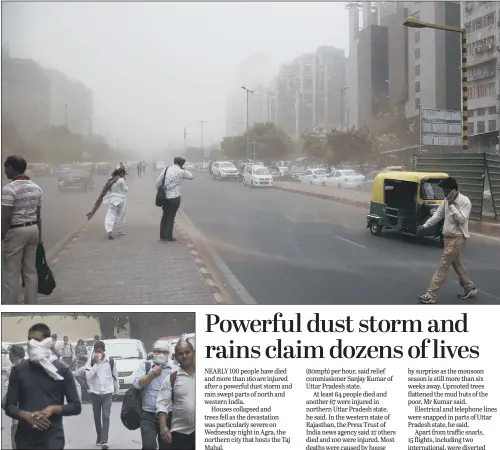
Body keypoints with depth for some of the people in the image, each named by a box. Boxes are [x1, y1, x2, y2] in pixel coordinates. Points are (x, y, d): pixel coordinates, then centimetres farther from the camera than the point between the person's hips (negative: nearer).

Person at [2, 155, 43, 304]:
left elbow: (5, 218, -19)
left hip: (16, 232, -7)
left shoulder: (8, 188, -17)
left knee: (11, 274, 1)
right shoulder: (36, 187, 7)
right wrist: (39, 235, 18)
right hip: (33, 229, 7)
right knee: (31, 271, 12)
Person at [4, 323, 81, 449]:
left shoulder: (62, 370, 1)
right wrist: (27, 416, -14)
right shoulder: (18, 370, 6)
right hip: (25, 439, 2)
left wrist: (54, 409, -15)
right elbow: (9, 406, 5)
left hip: (52, 439, -2)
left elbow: (76, 406, 3)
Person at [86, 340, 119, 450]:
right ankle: (99, 436, 28)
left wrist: (116, 391, 13)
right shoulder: (92, 362, -1)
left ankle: (104, 441, -15)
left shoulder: (111, 361, -1)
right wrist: (96, 363, -18)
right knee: (97, 417, 11)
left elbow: (115, 376, 8)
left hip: (107, 393, -2)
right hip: (95, 393, 2)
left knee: (106, 416, -11)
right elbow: (88, 376, -14)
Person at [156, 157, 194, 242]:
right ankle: (169, 237, 7)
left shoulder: (166, 170, 6)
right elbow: (191, 176, 6)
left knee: (165, 216, 16)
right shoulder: (181, 172, -8)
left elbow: (158, 182, 5)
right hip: (174, 197, -5)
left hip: (165, 197, 5)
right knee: (171, 217, 3)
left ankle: (162, 235, 20)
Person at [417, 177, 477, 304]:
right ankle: (469, 288, 36)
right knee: (457, 264, 20)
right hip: (449, 237, 8)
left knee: (443, 266, -7)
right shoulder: (446, 201, 7)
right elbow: (438, 215, 12)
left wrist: (451, 205, -25)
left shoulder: (465, 202, -16)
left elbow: (461, 219, -23)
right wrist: (425, 225, 3)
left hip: (457, 238, -8)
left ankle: (430, 295, -6)